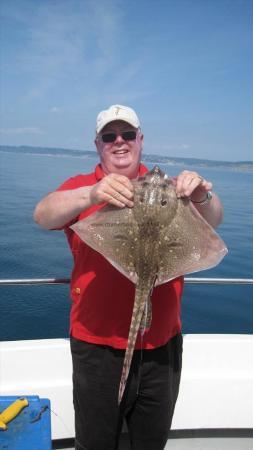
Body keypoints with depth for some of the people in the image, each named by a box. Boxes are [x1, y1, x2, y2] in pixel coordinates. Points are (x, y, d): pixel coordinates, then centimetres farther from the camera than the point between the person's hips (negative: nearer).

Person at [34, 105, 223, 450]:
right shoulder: (81, 187, -1)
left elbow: (213, 220, -8)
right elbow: (42, 215, -18)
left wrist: (202, 197, -31)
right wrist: (92, 195, -38)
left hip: (162, 344, 2)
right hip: (98, 345, -1)